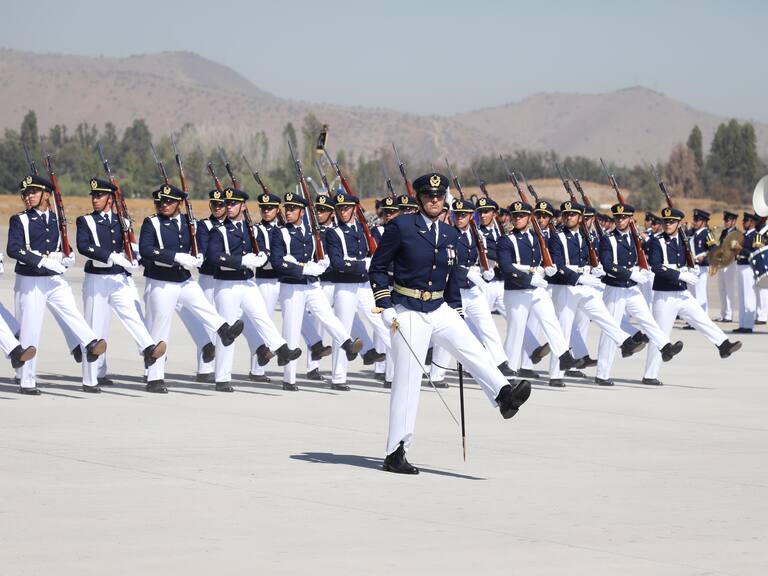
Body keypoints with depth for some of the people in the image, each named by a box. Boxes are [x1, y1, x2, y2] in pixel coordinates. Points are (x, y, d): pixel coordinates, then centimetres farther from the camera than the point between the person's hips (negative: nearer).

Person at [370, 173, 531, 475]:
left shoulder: (450, 235, 9)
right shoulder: (401, 227, -8)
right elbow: (378, 267, -5)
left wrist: (457, 312, 17)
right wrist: (386, 306, -12)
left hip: (440, 310, 5)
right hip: (408, 313, -5)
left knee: (473, 350, -21)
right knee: (407, 383, -3)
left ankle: (504, 395, -41)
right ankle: (395, 454, 3)